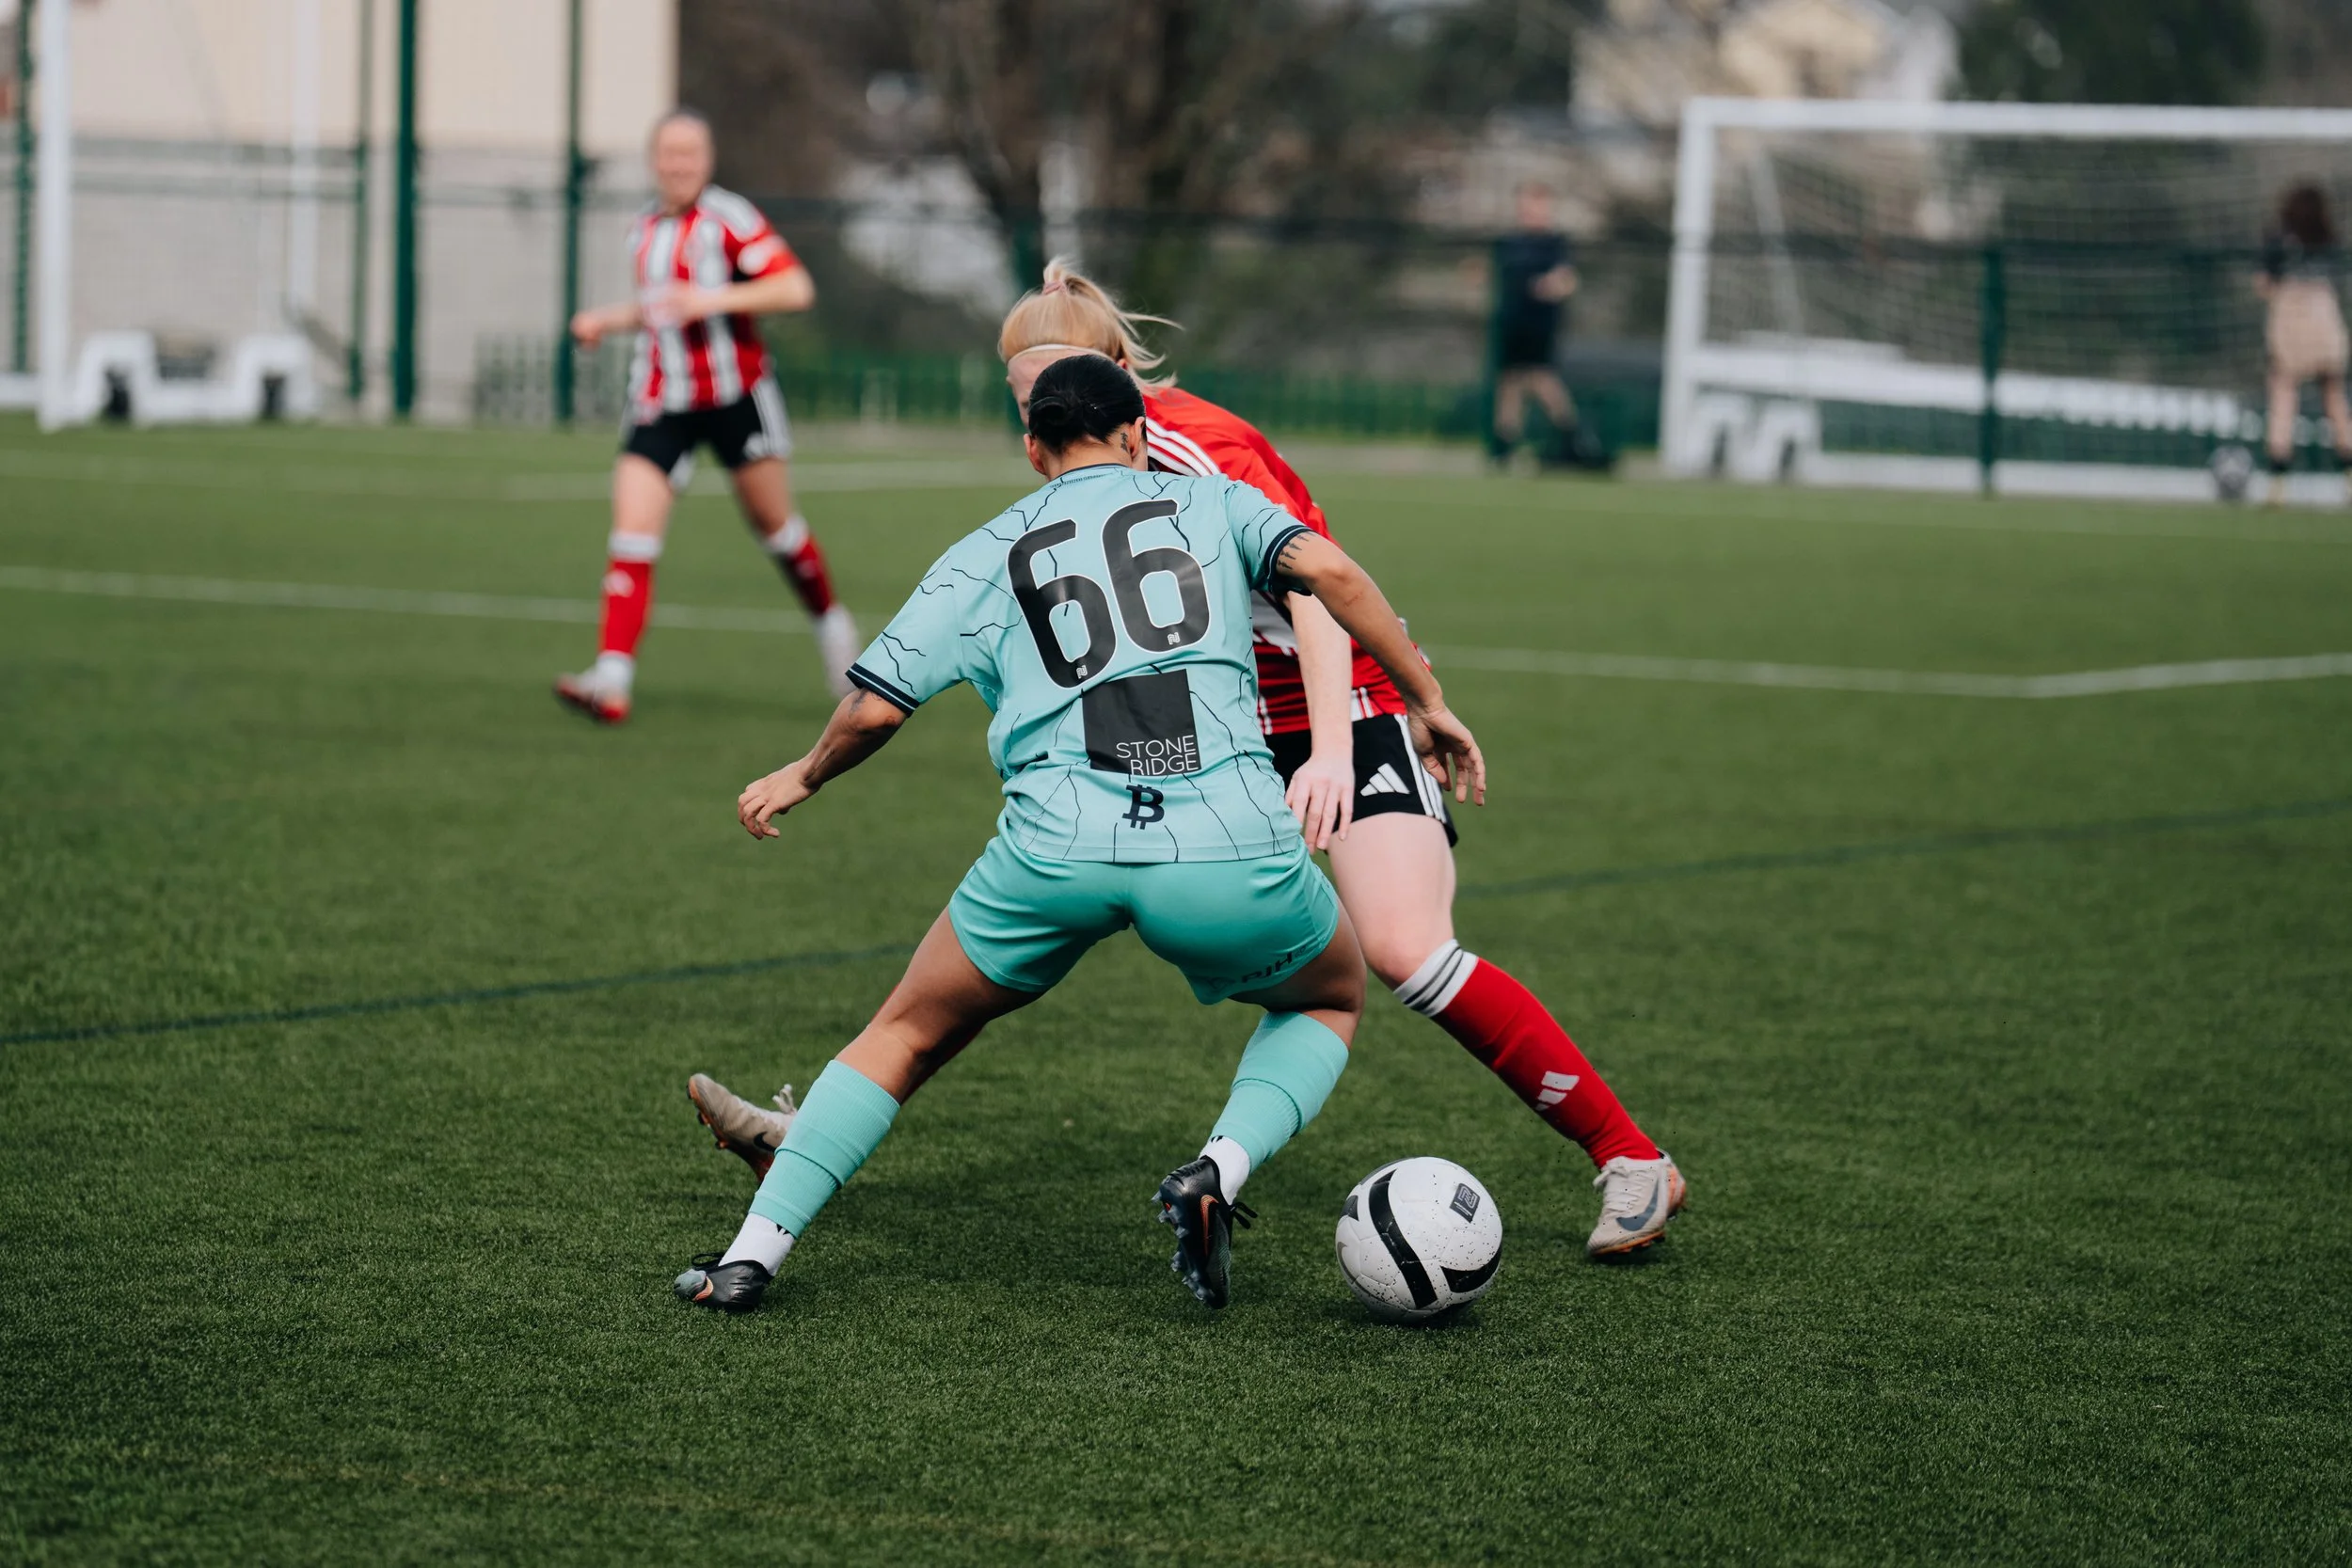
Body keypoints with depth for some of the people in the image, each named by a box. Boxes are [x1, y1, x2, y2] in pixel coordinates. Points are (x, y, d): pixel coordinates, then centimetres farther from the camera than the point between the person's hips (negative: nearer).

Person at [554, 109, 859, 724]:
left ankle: (829, 621, 38)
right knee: (632, 531, -11)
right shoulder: (644, 230, 12)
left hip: (735, 393, -4)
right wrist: (607, 319, 12)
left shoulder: (729, 219, -9)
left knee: (772, 522, 9)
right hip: (662, 402, 4)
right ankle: (612, 679, -18)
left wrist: (712, 299, -26)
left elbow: (795, 288, -18)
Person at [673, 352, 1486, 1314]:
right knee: (1332, 998, 29)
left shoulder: (986, 556, 21)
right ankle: (1220, 1171, 3)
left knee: (909, 1034, 24)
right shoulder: (1209, 504, 21)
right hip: (1229, 848, -1)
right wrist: (1427, 704, 11)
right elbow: (1326, 569, 3)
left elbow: (876, 706, 15)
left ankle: (753, 1253, 14)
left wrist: (804, 777, 34)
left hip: (1056, 841, 1)